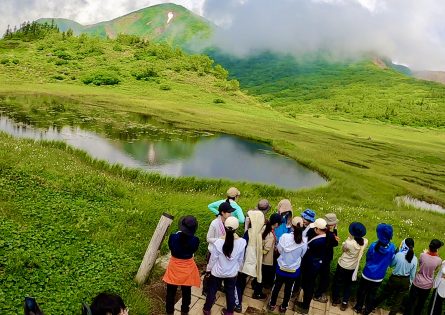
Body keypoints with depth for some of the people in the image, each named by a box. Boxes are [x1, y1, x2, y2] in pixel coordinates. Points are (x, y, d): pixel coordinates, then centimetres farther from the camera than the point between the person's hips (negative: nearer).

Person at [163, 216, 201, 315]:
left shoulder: (173, 237, -25)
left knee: (171, 292, 22)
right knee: (186, 292, 24)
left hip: (174, 266, 0)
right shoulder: (195, 240, -25)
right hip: (188, 267, 0)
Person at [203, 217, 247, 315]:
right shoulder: (242, 242, -23)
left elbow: (213, 259, -14)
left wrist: (209, 268, 6)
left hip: (217, 273, -1)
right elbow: (240, 259, -7)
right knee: (230, 292, 25)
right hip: (232, 273, 2)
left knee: (212, 291, 23)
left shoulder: (218, 243, -29)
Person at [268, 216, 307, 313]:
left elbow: (279, 250, -8)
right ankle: (283, 307, 38)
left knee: (277, 286, 20)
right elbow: (302, 255, -3)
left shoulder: (284, 236, -24)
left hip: (281, 267, 0)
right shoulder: (303, 242, -20)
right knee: (288, 289, 21)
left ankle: (272, 304, 37)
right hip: (294, 270, 1)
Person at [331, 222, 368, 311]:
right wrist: (352, 239, -9)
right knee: (348, 284, 24)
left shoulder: (349, 243, -34)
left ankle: (335, 300, 38)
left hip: (343, 265, -3)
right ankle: (344, 303, 33)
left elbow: (343, 248, -12)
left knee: (337, 282, 21)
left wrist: (349, 238, -13)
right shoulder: (365, 242, -20)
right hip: (353, 267, 4)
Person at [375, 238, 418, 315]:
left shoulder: (398, 255, -20)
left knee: (385, 294, 18)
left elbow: (391, 264, -2)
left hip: (395, 279, -2)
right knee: (398, 300, 14)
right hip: (405, 281, 2)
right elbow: (412, 274, -1)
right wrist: (410, 284, 14)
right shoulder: (415, 259, -10)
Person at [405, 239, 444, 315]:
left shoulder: (423, 255, -20)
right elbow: (435, 268, 2)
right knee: (421, 303, 22)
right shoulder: (439, 260, -19)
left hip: (417, 283, 0)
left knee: (411, 301, 19)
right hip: (427, 286, 0)